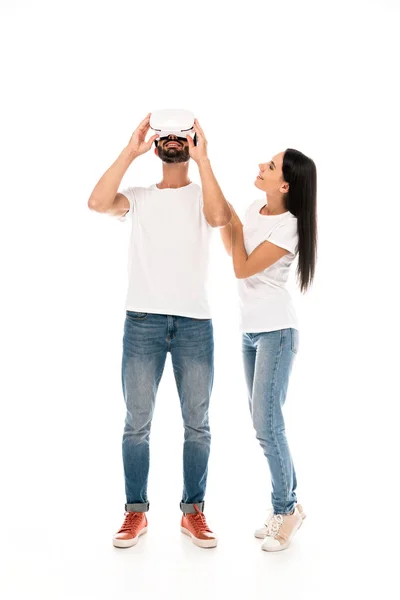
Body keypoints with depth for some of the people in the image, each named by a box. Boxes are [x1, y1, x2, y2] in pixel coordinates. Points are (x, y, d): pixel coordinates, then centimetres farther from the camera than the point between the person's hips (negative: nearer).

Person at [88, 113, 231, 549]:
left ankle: (193, 512, 18)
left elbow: (219, 217, -15)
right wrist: (129, 152, -8)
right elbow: (98, 203, -8)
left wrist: (202, 158, -12)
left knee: (197, 423, 6)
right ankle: (135, 513, 15)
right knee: (137, 422, 3)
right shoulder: (139, 198, 13)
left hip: (195, 322, 0)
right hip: (143, 320, 0)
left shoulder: (202, 196, 10)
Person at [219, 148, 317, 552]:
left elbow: (242, 269, -17)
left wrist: (234, 218, -10)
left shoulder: (288, 227, -17)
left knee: (266, 424, -10)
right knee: (263, 423, 10)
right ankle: (288, 505, 22)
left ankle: (285, 508, 8)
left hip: (276, 331, -8)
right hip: (250, 330, 8)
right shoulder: (256, 208, 6)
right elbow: (232, 249, 23)